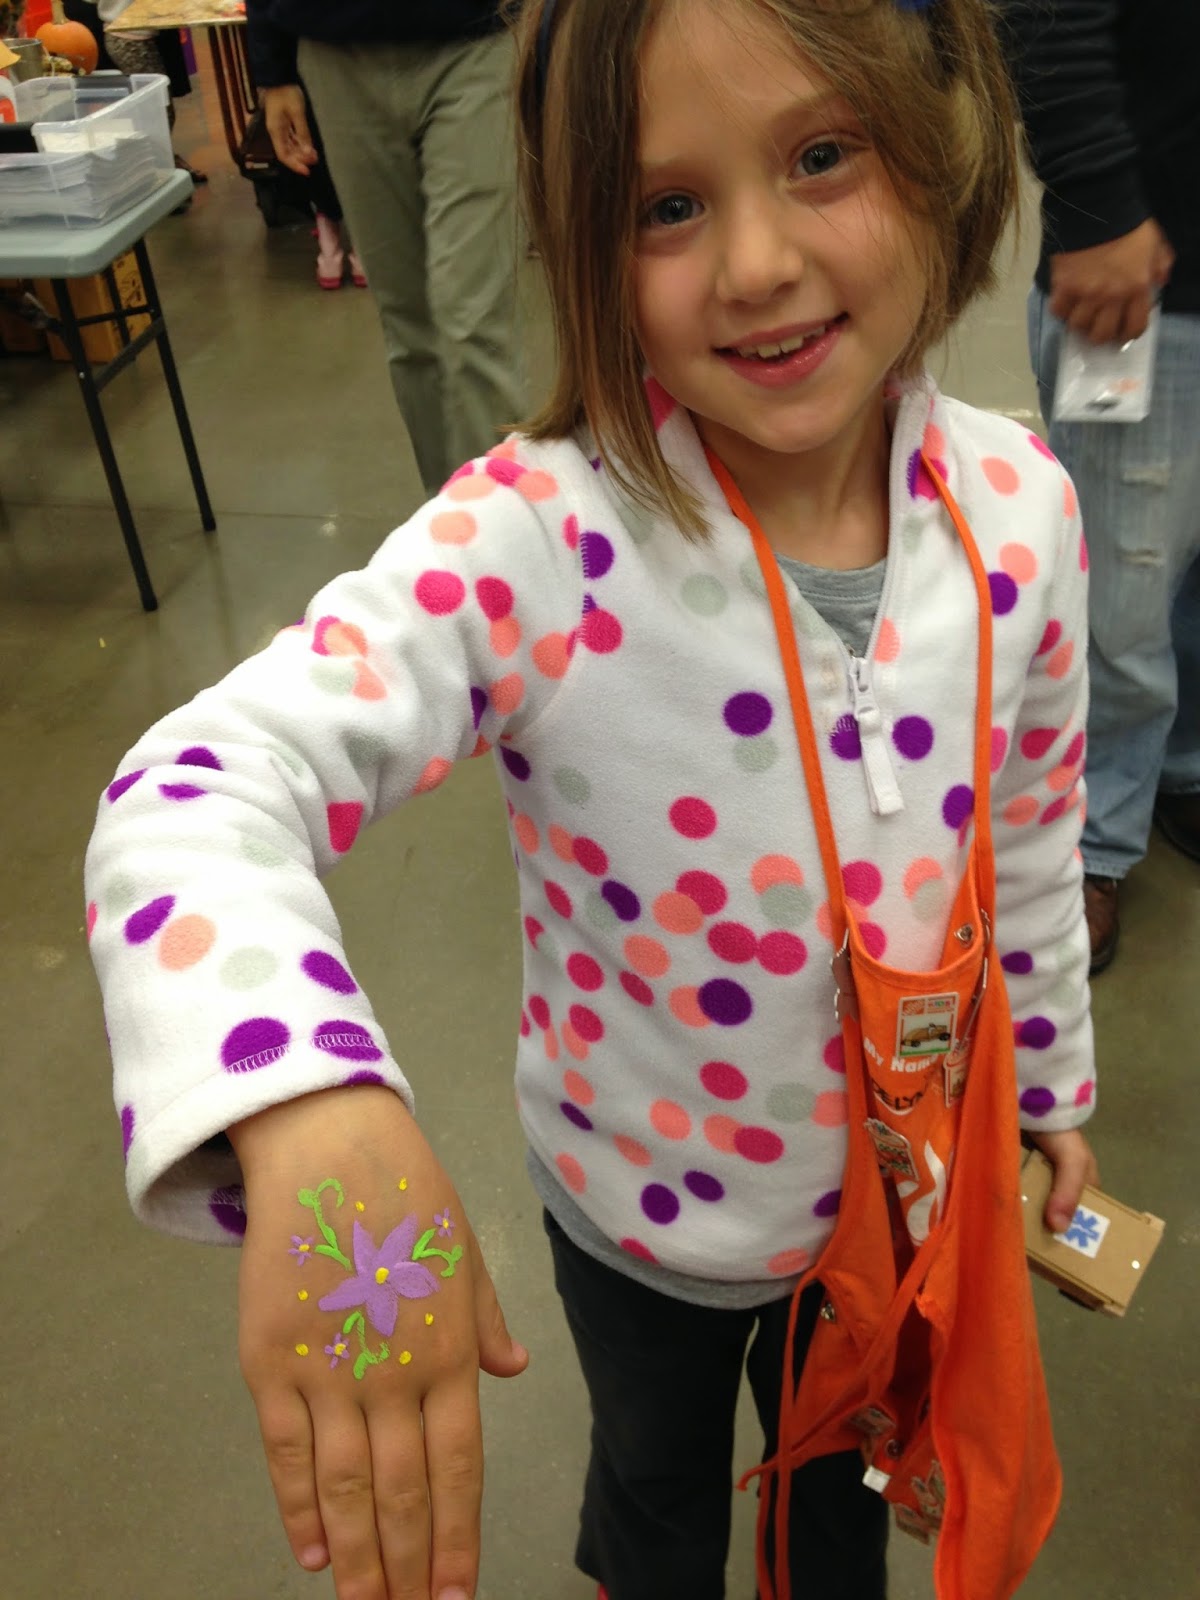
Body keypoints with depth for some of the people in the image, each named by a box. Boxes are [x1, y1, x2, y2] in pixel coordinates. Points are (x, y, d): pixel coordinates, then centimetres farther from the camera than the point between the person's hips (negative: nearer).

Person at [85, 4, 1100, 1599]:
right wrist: (310, 1117, -62)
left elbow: (1032, 827, -2)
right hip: (642, 1198, -2)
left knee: (842, 1454, 33)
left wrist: (1053, 1076, 11)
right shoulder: (539, 538, -32)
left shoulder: (1021, 506, -17)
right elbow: (196, 787, -43)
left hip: (906, 1169, 3)